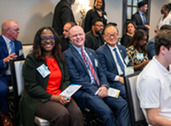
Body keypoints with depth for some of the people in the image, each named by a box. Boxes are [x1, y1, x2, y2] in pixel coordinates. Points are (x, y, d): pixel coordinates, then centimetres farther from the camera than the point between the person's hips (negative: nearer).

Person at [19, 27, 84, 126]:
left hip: (61, 97, 4)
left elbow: (66, 80, 14)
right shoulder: (31, 60, -3)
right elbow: (31, 87, -8)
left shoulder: (60, 58, 14)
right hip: (39, 99, -4)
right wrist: (53, 97, -16)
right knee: (63, 114, -30)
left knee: (77, 113, -26)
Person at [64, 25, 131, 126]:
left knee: (123, 104, -16)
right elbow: (76, 79, -9)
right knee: (106, 111, -28)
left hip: (100, 88, 7)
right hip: (83, 92, -6)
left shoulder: (91, 52, 21)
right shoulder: (67, 55, -1)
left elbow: (101, 72, 17)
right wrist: (95, 91, -14)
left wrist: (104, 86, -5)